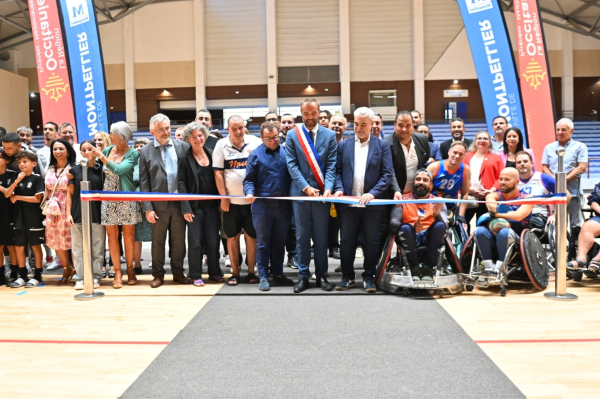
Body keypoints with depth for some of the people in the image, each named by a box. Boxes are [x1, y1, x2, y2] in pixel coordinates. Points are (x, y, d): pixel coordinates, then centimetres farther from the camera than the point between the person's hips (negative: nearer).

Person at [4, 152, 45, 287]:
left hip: (34, 218, -6)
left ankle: (37, 276, 12)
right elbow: (7, 195, 0)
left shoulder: (37, 178, -7)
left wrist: (17, 197, -7)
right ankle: (22, 276, 20)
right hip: (19, 218, 6)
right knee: (19, 247, 9)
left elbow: (37, 199, -13)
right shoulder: (17, 179, 10)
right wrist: (17, 181, -12)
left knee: (35, 246, 3)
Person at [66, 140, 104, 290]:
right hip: (78, 214, 1)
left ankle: (95, 276, 11)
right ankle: (81, 277, 10)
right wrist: (68, 213, 1)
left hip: (97, 214, -1)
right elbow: (70, 194, 8)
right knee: (78, 248, 3)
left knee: (97, 248, 2)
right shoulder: (75, 169, 6)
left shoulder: (101, 169, 4)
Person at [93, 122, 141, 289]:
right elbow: (101, 172, 13)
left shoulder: (132, 153, -7)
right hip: (109, 199, 3)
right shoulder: (107, 150, 6)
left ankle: (130, 270, 16)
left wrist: (101, 157, -19)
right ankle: (117, 271, 8)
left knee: (129, 234, 4)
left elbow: (119, 170, -21)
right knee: (112, 235, 2)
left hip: (126, 198, -3)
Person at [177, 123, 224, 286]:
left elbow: (216, 179, 11)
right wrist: (186, 208, -13)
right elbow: (181, 183, -7)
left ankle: (215, 272, 20)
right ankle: (196, 276, 11)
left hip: (212, 205, 4)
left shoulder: (211, 154, 8)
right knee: (195, 241, 2)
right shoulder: (185, 158, -4)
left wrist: (220, 202, 4)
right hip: (195, 206, -4)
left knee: (213, 240, 9)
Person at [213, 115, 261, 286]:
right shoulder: (221, 145, -1)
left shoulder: (255, 142, -1)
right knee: (232, 236, 7)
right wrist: (223, 197, -4)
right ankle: (235, 273, 17)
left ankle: (251, 272, 17)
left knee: (251, 235, 6)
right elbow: (218, 173, -1)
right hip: (231, 200, 0)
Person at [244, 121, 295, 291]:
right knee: (263, 243, 5)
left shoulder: (286, 152, 6)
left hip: (284, 205, 3)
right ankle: (263, 277, 12)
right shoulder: (256, 154, -1)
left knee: (280, 242, 12)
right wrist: (249, 193, -20)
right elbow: (249, 180, -1)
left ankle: (278, 274, 23)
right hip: (262, 205, -3)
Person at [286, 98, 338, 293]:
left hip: (322, 191, 0)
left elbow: (331, 165, -1)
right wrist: (306, 187, -13)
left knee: (321, 236, 6)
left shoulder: (329, 135, 4)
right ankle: (303, 276, 13)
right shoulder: (292, 135, 3)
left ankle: (321, 275, 16)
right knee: (302, 236, 6)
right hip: (300, 191, 0)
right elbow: (292, 164, -2)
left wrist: (328, 188, -15)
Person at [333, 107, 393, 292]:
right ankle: (347, 276, 18)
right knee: (347, 241, 6)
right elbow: (337, 171, 9)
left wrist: (373, 193, -14)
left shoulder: (382, 145, 4)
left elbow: (387, 174, -2)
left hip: (371, 203, -1)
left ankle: (369, 277, 17)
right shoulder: (343, 145, 10)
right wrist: (339, 189, -10)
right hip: (348, 202, 2)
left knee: (371, 242, 5)